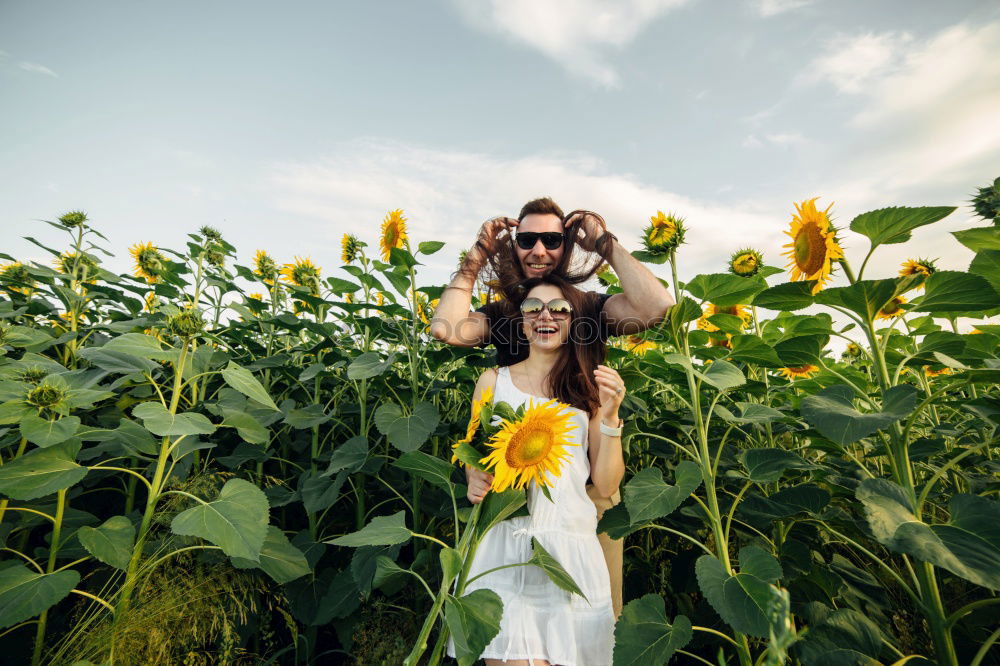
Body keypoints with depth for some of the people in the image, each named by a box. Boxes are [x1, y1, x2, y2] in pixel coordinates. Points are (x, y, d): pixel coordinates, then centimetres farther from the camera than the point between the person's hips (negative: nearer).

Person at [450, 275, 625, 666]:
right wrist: (475, 484, -8)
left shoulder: (590, 388, 5)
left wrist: (610, 415, -9)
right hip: (503, 543, 0)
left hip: (570, 546, 1)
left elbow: (606, 485, 2)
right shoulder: (493, 381, 4)